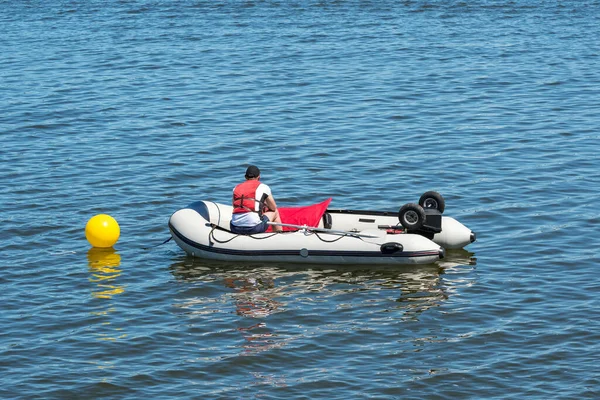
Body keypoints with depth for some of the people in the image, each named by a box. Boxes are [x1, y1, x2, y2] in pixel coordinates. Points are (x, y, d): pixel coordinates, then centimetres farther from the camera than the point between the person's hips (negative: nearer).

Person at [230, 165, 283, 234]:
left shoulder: (236, 188, 15)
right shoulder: (263, 187, 5)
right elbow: (273, 208, 13)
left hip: (235, 229, 4)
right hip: (254, 228, -4)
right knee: (275, 212, 23)